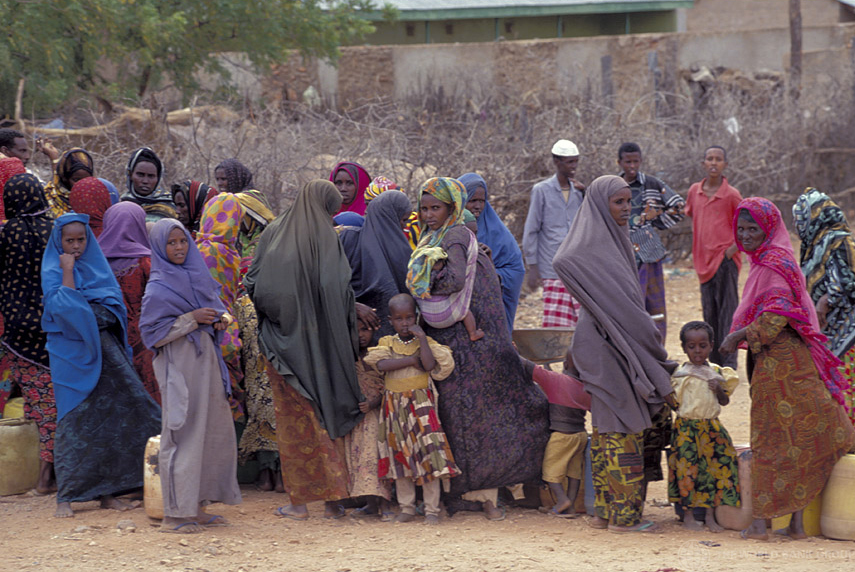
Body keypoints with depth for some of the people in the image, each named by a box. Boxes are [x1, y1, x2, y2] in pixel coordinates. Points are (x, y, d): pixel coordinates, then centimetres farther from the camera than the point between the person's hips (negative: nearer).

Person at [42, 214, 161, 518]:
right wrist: (68, 271, -15)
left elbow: (115, 305, 18)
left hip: (103, 349, 6)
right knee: (75, 420, -7)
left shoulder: (96, 265, 14)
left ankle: (106, 492, 7)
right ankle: (65, 497, -3)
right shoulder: (53, 270, -2)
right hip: (72, 354, -6)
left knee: (111, 416, 0)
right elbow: (62, 307, -18)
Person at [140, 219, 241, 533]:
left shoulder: (198, 275, 11)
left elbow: (215, 305, 24)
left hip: (205, 362, 8)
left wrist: (220, 318, 1)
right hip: (179, 367, -8)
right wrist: (192, 319, -18)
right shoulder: (158, 287, -10)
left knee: (214, 433, 9)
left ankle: (196, 506, 17)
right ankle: (175, 514, -2)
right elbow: (151, 332, -14)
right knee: (183, 435, -7)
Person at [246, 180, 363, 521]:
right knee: (328, 414, 8)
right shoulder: (329, 239, -4)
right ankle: (333, 496, 7)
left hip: (286, 341, 0)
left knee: (294, 418, 4)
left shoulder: (274, 234, -2)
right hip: (324, 343, 0)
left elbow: (255, 285, -4)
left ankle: (299, 501, 4)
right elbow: (344, 293, -8)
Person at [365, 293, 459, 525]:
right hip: (395, 406, 3)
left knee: (428, 455, -7)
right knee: (400, 457, 7)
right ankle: (407, 508, 17)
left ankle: (431, 510, -1)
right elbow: (381, 363, -14)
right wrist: (411, 361, -16)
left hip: (421, 403, -3)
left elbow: (429, 364, -17)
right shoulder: (387, 343, 7)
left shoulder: (424, 342, 2)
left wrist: (422, 338, -17)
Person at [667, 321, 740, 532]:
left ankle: (710, 515, 8)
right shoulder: (681, 374, 0)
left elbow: (725, 401, 12)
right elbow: (673, 400, 4)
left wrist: (719, 390, -6)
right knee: (688, 467, -6)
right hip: (687, 426, -3)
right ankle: (688, 515, 6)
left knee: (716, 466, -2)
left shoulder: (717, 372, 9)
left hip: (712, 427, 3)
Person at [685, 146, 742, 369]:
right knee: (709, 314, 11)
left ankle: (729, 364, -6)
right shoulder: (694, 191, 8)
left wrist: (731, 250, -11)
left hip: (725, 260, -6)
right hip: (704, 262, 6)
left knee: (727, 311, -7)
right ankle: (714, 363, 19)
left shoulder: (731, 195, -7)